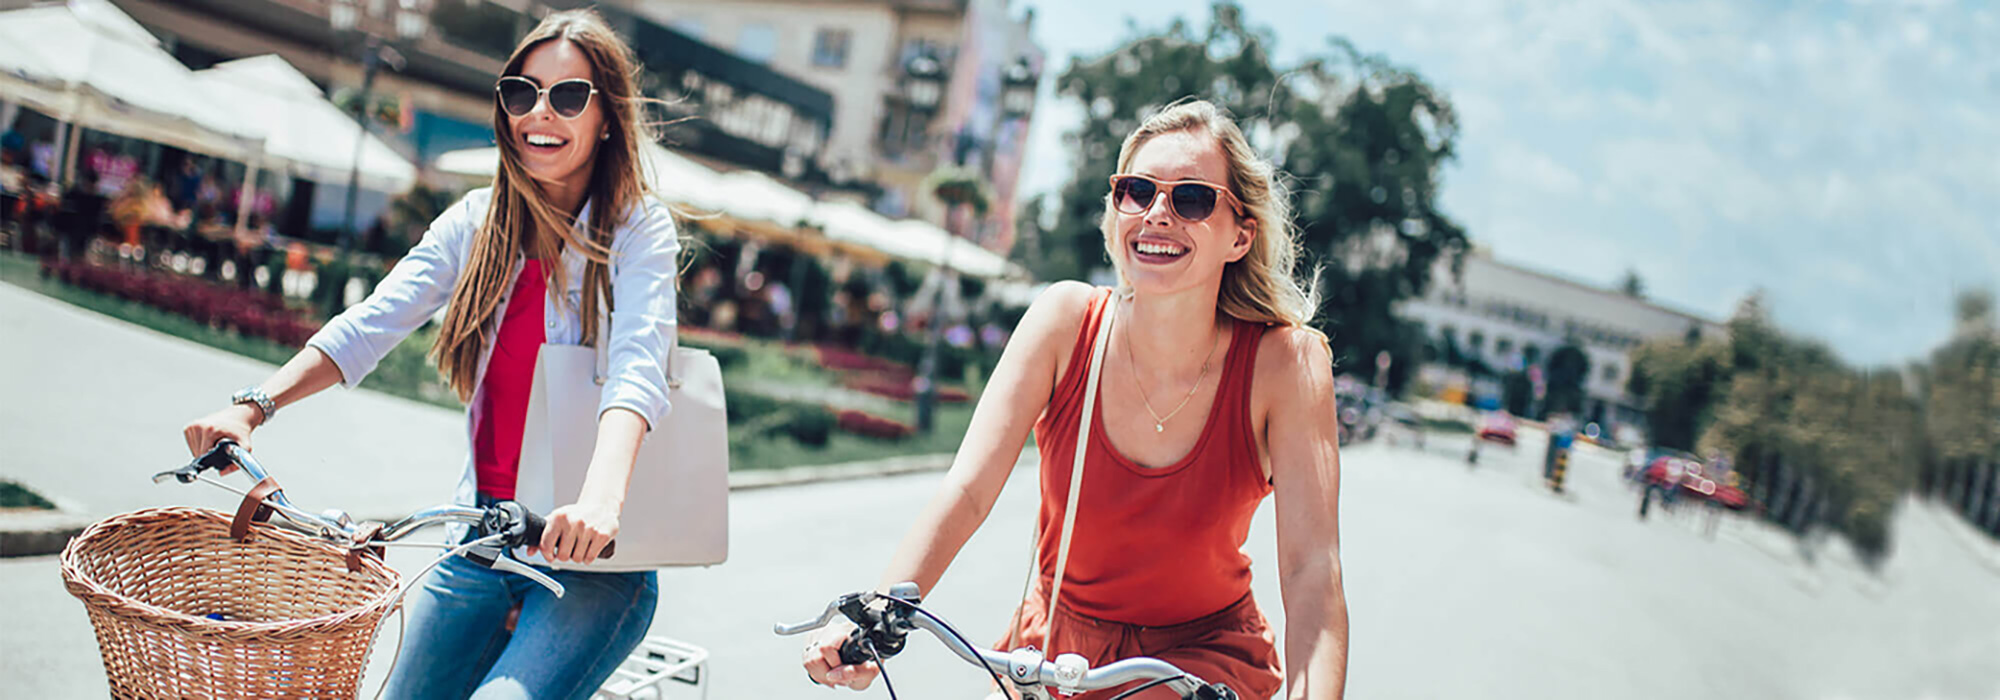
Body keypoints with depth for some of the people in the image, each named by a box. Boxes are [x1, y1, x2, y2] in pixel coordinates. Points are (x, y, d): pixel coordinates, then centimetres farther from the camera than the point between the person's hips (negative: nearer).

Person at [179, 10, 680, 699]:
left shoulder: (639, 228, -8)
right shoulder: (478, 221, 6)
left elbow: (637, 363, -24)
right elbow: (369, 325, -3)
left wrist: (601, 495, -42)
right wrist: (254, 405, -18)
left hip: (598, 557, -5)